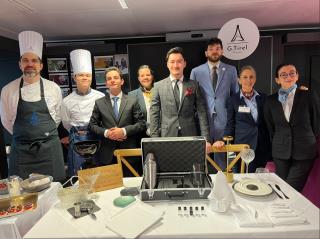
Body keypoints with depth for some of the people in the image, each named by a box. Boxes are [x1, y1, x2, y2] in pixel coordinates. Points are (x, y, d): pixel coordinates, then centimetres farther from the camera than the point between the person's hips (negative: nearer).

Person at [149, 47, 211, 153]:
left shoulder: (194, 85, 5)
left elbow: (202, 114, 2)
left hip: (190, 138, 1)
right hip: (167, 138, 0)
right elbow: (154, 115, 2)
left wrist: (206, 140, -4)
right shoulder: (158, 86, 3)